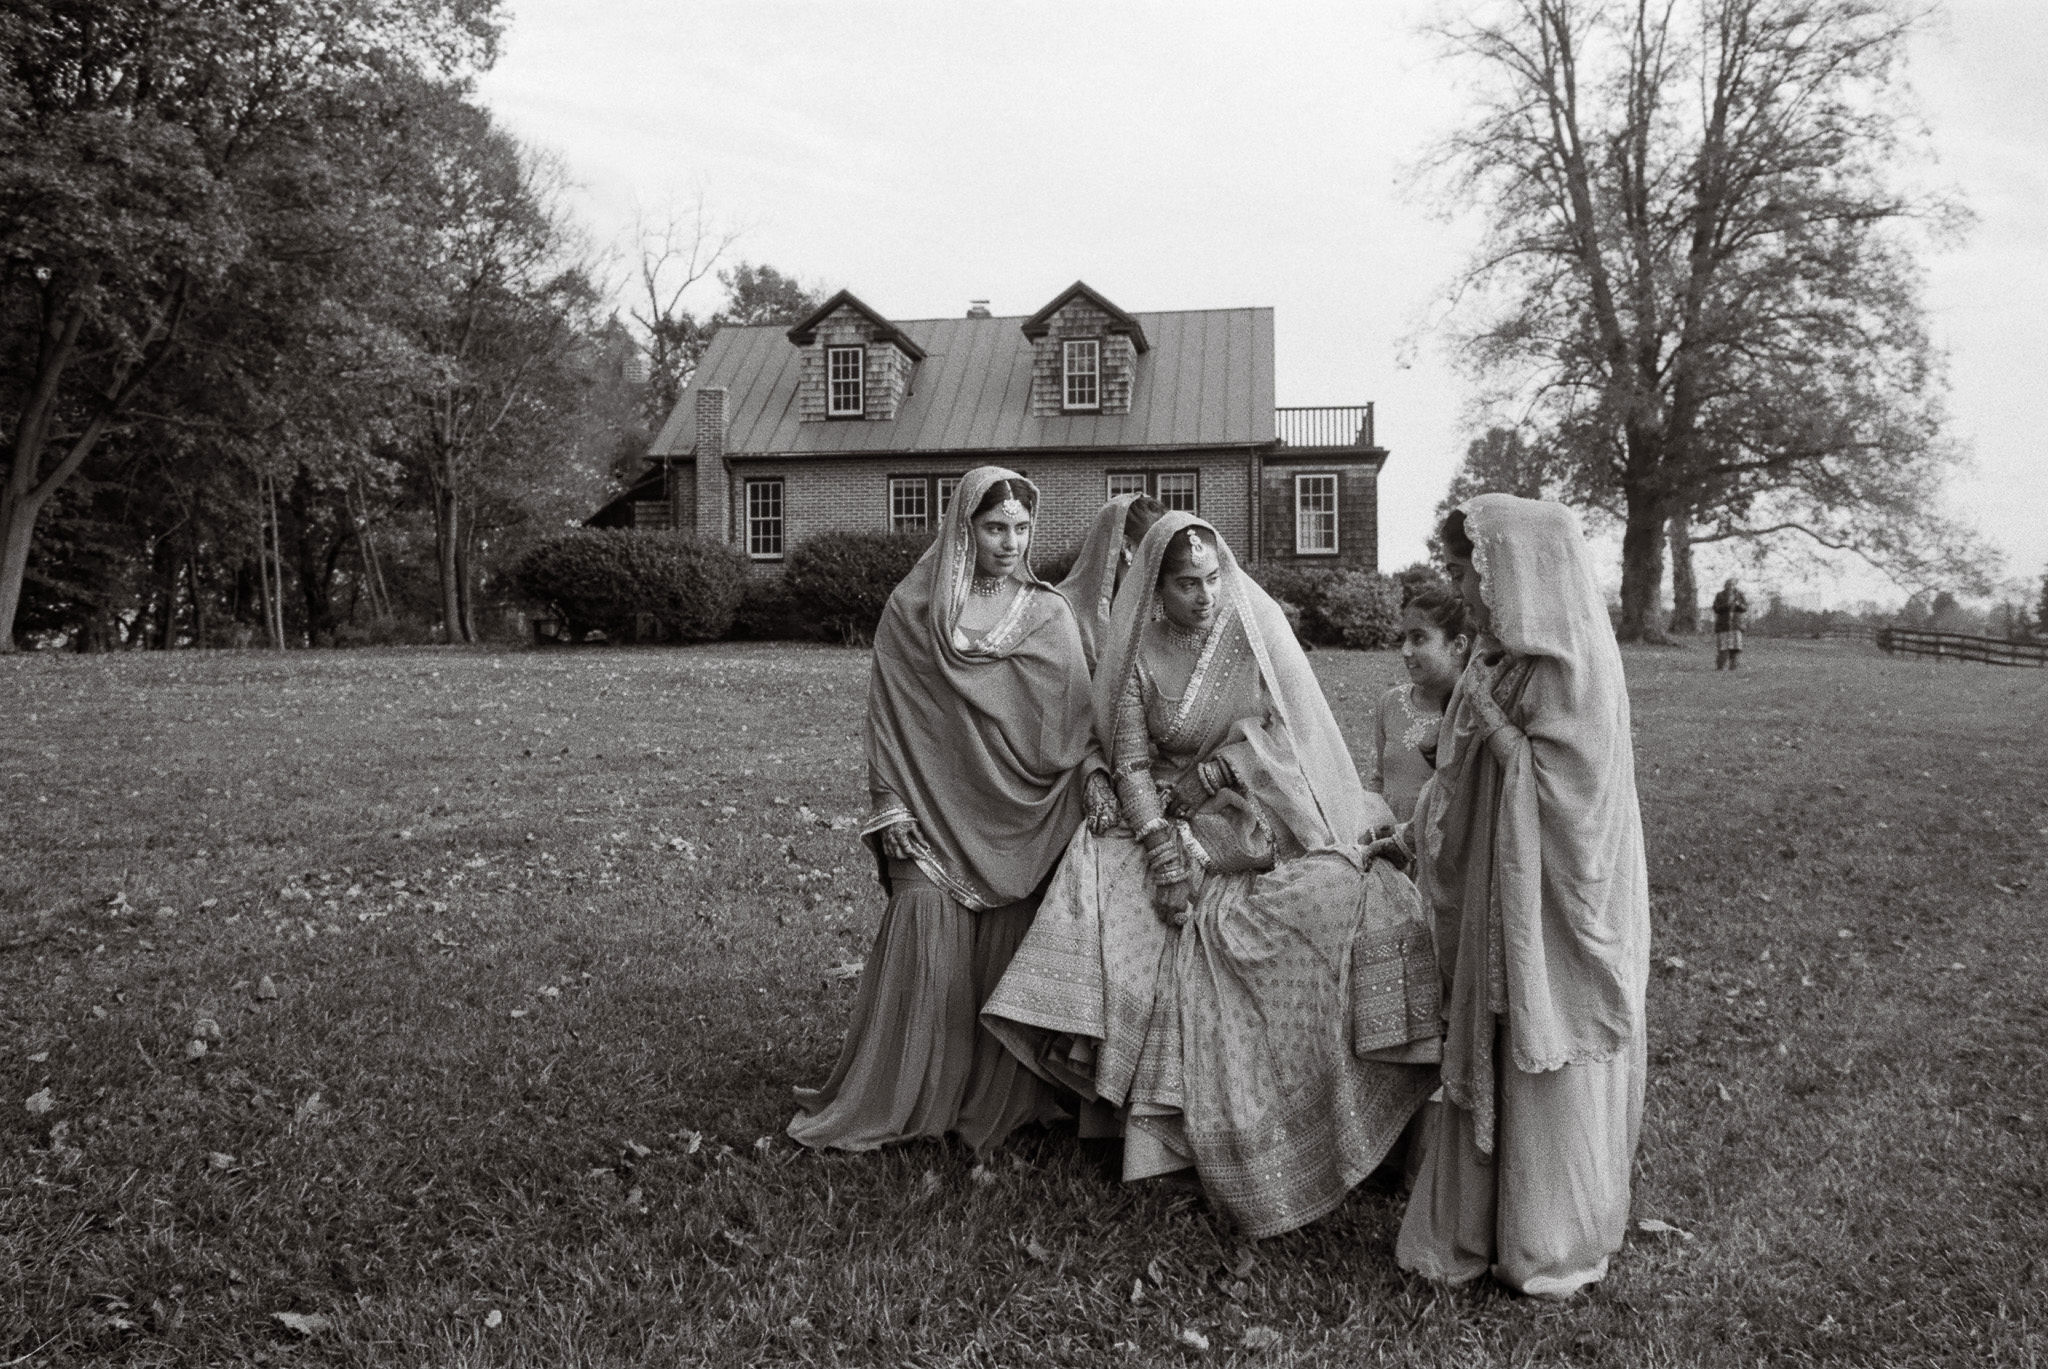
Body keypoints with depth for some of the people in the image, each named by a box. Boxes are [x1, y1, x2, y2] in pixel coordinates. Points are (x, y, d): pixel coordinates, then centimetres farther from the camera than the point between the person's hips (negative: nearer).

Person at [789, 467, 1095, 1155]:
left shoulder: (1050, 617, 5)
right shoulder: (910, 611, 2)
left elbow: (1076, 725, 4)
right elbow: (886, 713, 1)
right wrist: (890, 804, -5)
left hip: (1020, 822, 1)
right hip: (935, 816, -1)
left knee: (1006, 958, 2)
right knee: (923, 948, -6)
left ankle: (998, 1103, 18)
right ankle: (890, 1104, 8)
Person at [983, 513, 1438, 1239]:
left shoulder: (1258, 622, 0)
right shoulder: (1138, 652, 0)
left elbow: (1288, 725, -2)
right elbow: (1131, 762, -5)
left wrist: (1207, 774, -7)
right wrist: (1160, 850, -18)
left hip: (1267, 820, 0)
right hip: (1178, 827, 0)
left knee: (1344, 896, -22)